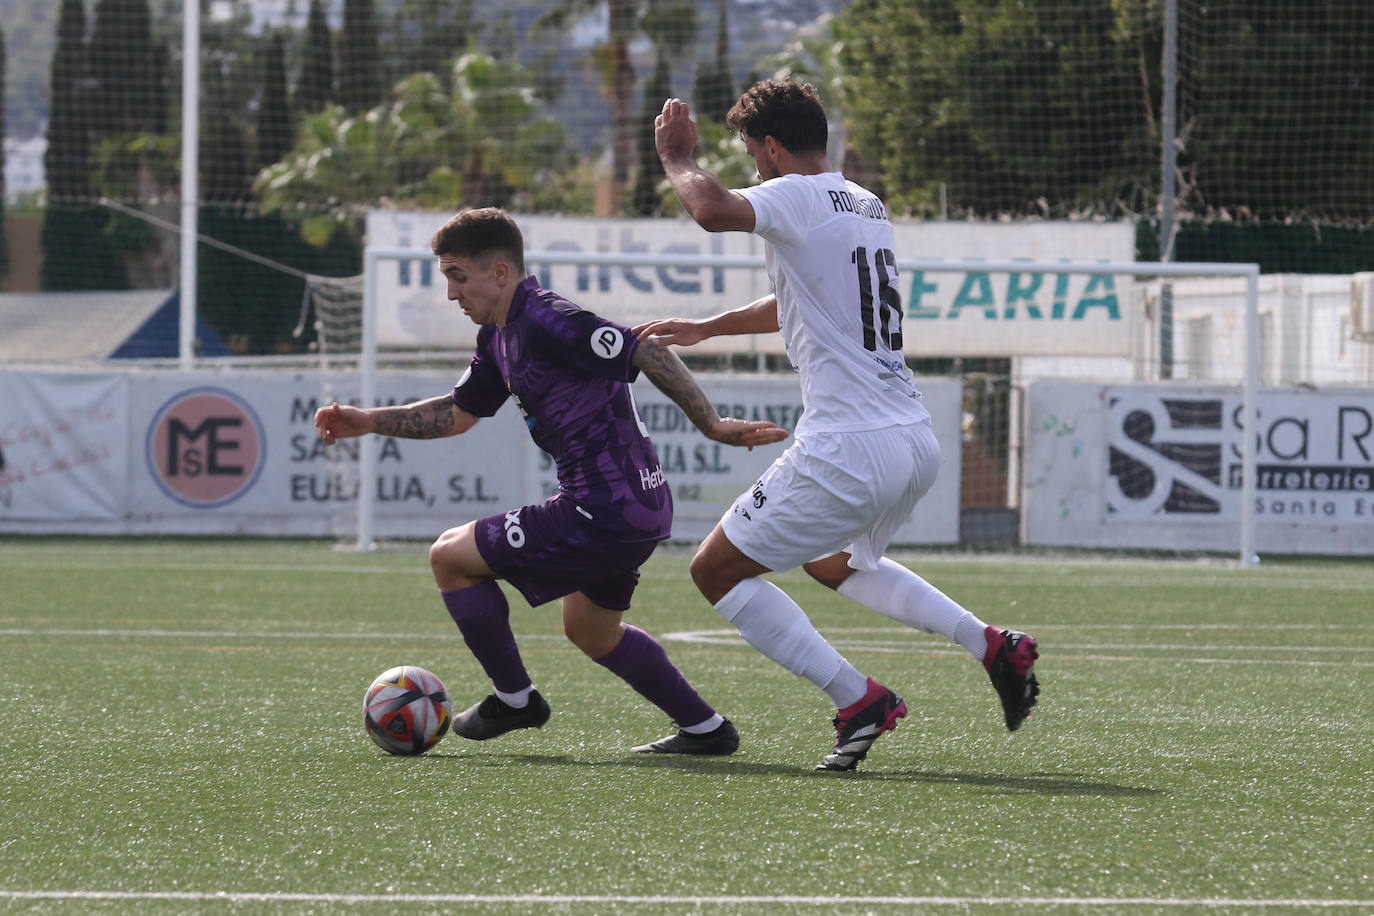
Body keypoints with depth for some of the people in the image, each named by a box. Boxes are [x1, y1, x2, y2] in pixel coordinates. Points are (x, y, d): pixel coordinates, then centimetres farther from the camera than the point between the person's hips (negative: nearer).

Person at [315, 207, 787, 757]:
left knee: (450, 557, 1)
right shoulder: (500, 335, 14)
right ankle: (706, 729, 31)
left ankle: (513, 699, 13)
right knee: (591, 631, 30)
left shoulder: (545, 323, -17)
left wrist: (712, 426, -21)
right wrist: (370, 421, 17)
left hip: (603, 513, -11)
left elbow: (648, 353, -20)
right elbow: (459, 413, 26)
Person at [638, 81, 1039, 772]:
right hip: (915, 442, 9)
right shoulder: (867, 207, 18)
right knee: (831, 562, 35)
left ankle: (859, 701, -6)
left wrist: (677, 157, -9)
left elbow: (715, 211, -29)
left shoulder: (799, 197, -9)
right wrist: (703, 329, 40)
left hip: (848, 450, -9)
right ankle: (993, 646, 21)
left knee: (716, 570, 3)